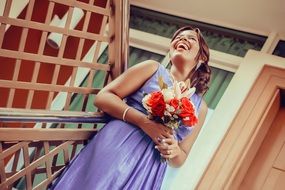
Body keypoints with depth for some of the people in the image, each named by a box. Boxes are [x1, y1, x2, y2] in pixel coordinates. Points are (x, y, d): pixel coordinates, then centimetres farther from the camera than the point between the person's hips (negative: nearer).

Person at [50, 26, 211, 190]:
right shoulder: (152, 68, 9)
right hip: (112, 153, -2)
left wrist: (174, 151, -7)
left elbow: (180, 159, 18)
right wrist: (144, 121, -13)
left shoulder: (200, 106, 15)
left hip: (147, 174, 2)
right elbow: (103, 97, 0)